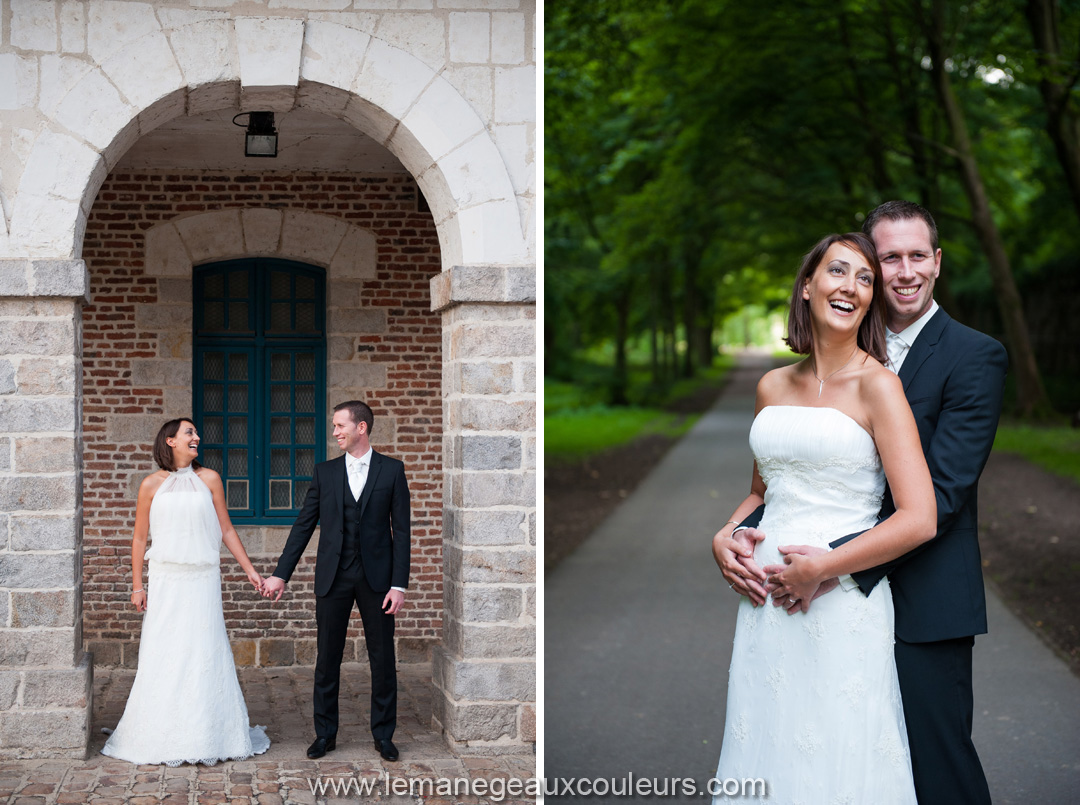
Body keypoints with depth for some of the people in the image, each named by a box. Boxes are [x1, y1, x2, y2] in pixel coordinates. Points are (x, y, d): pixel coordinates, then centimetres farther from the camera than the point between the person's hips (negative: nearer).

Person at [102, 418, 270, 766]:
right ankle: (162, 739, 8)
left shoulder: (209, 479, 6)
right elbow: (140, 538, 6)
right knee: (163, 655, 0)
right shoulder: (152, 485, 3)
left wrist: (249, 569, 6)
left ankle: (206, 737, 8)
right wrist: (137, 586, 1)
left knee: (204, 653, 0)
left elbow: (226, 530, 10)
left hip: (202, 580, 1)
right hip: (165, 580, -1)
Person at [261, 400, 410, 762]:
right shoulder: (325, 472, 6)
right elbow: (304, 525, 8)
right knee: (327, 658, 6)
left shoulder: (392, 470, 1)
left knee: (382, 659, 4)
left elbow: (401, 529, -2)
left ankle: (383, 734, 15)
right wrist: (281, 574, 3)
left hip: (376, 577, -2)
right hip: (333, 577, 2)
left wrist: (398, 584, -8)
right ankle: (325, 733, 17)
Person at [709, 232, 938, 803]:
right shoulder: (773, 387, 10)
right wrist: (725, 537, 4)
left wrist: (820, 568, -13)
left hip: (841, 607, -5)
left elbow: (919, 520, -14)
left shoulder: (877, 386, -7)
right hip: (765, 601, 5)